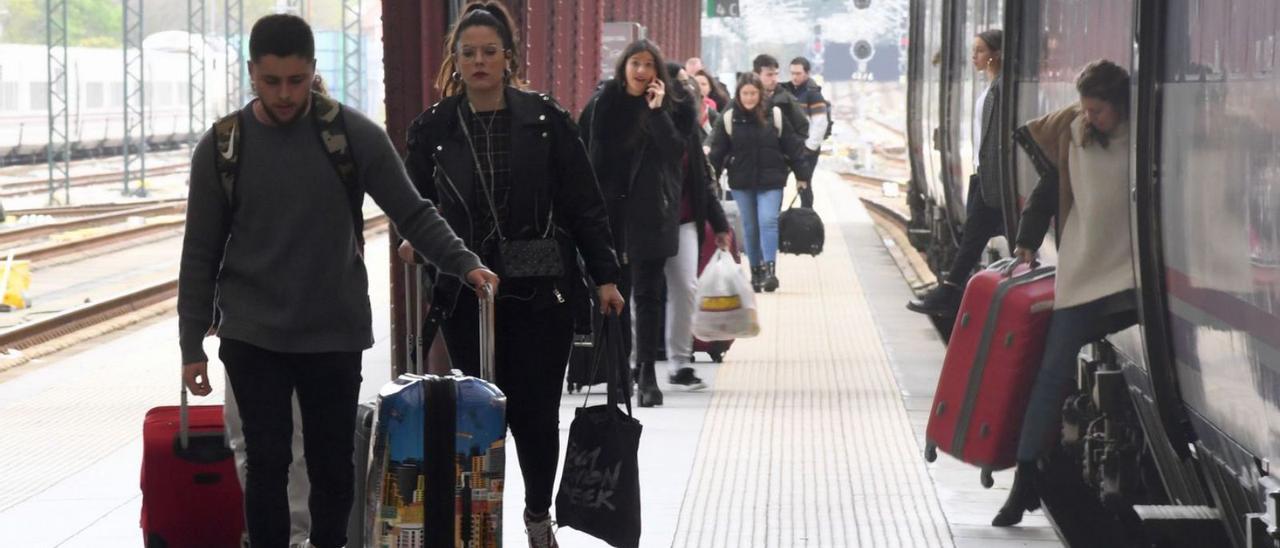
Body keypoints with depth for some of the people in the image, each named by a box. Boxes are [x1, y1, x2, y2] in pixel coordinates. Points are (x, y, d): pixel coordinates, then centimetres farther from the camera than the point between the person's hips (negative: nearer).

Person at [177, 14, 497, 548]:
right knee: (268, 462, -1)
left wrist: (464, 262, -16)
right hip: (253, 339, 0)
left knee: (333, 465, 8)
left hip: (336, 335, 0)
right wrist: (192, 345, 1)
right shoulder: (221, 147, -2)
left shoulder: (355, 135, -4)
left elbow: (413, 212, 0)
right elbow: (201, 254, 3)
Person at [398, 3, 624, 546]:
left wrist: (604, 276, -1)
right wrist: (415, 240, -8)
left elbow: (584, 203, 1)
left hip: (540, 293, -1)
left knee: (536, 411, 5)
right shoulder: (433, 128, 4)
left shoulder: (545, 120, -1)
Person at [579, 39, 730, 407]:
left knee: (647, 293, -5)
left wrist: (656, 111, -15)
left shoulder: (672, 107, 2)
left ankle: (646, 373, -4)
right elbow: (582, 152, 7)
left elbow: (677, 150, -10)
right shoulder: (602, 105, 6)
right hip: (609, 210, 2)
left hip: (651, 213, -2)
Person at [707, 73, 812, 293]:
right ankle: (756, 272, 17)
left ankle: (770, 269, -16)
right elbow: (717, 151, -1)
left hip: (771, 180, -2)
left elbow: (793, 146, 0)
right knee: (750, 227, 8)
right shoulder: (729, 118, -2)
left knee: (768, 221, -14)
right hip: (741, 183, 2)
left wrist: (802, 174, 1)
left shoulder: (775, 116, -4)